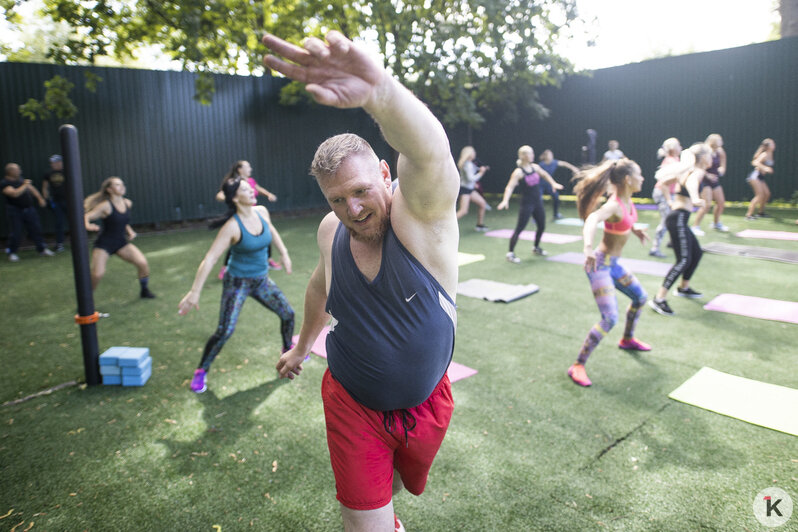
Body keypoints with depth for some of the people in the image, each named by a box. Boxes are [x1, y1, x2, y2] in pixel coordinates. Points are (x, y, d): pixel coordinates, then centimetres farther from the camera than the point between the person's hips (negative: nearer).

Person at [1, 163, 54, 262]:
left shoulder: (20, 179, 9)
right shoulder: (4, 183, -13)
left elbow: (31, 188, 19)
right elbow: (14, 193, -26)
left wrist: (40, 198, 16)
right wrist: (24, 185, -17)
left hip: (29, 209, 6)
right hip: (15, 211, -6)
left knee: (36, 229, 7)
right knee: (15, 233, -2)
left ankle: (42, 249, 16)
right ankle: (12, 253, 14)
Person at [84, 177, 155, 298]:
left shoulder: (128, 203, 1)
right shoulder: (106, 206, -17)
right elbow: (86, 217, -20)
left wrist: (129, 230, 3)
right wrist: (88, 226, -42)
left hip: (121, 243, 5)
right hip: (104, 245, -5)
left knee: (143, 263, -12)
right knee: (97, 274, -16)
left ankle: (144, 291, 10)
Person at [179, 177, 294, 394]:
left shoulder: (261, 211, -6)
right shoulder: (232, 226, -24)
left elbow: (271, 231, 17)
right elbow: (210, 259, -25)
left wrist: (284, 254, 19)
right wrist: (195, 291, -28)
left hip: (261, 280, 6)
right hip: (237, 282, -6)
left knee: (288, 314, 9)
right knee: (225, 332, -10)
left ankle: (288, 350, 37)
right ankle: (201, 371, 13)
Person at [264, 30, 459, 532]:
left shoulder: (420, 213, -24)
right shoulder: (332, 231, -11)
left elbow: (430, 153, -49)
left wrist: (380, 89, -69)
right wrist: (302, 345, 24)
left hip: (425, 405, 0)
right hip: (353, 406, 1)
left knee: (407, 484, 29)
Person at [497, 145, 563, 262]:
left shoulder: (535, 167, 4)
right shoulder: (518, 172, -16)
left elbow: (544, 174, 25)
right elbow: (510, 187, -24)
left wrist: (553, 183, 25)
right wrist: (505, 200, -38)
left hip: (537, 202, 7)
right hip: (526, 204, -7)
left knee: (542, 226, 16)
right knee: (519, 229, -8)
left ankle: (536, 248, 38)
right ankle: (510, 253, 0)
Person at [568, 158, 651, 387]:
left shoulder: (627, 200, 1)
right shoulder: (614, 205, -26)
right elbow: (592, 219, -49)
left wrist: (634, 230, 22)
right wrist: (588, 248, -65)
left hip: (613, 264, 10)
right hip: (600, 265, -10)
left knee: (640, 297, 25)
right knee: (610, 319, -16)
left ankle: (627, 340, 50)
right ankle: (577, 366, -6)